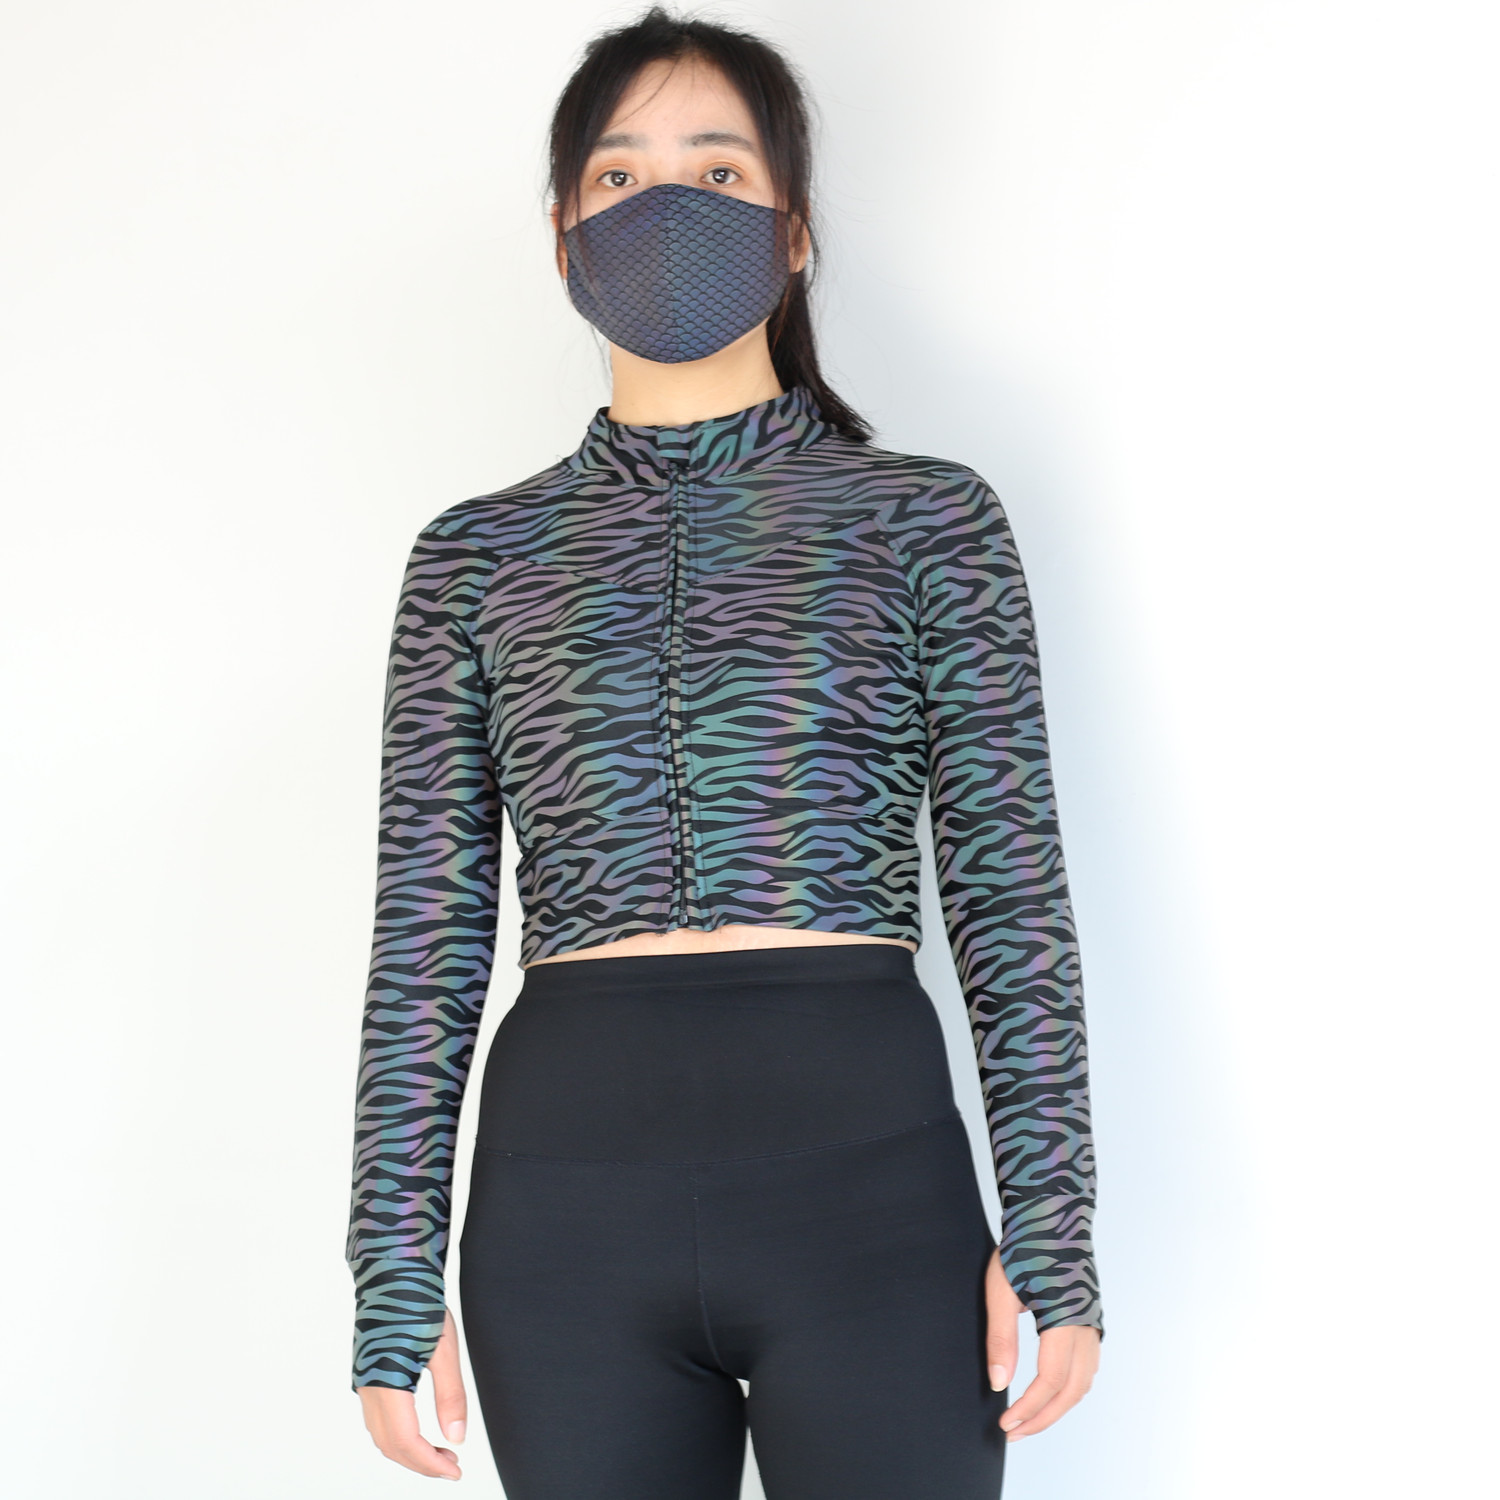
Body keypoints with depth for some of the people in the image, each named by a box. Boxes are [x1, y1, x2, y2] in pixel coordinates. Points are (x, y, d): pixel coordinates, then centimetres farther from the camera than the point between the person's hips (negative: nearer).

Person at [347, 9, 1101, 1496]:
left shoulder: (928, 520, 6)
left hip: (864, 1162, -1)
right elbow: (427, 939, 7)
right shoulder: (477, 555, 10)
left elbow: (1012, 897, 3)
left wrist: (1050, 1231, -2)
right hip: (567, 1177, 2)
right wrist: (396, 1280, 4)